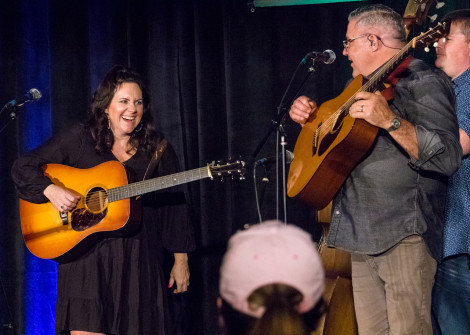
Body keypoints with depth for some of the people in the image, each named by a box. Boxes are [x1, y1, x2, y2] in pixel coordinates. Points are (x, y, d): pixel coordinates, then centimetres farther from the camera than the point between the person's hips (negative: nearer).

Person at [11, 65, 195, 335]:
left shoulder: (157, 149, 8)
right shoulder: (80, 140, 4)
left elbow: (175, 206, 9)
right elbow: (23, 167, 4)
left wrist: (181, 260, 5)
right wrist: (50, 190, -14)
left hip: (140, 262, 2)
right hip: (87, 259, -1)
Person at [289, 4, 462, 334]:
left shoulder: (425, 82, -7)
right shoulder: (361, 85, 22)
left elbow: (448, 157, -20)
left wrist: (390, 121, -30)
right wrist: (310, 116, 14)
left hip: (403, 236, -8)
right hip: (363, 234, 9)